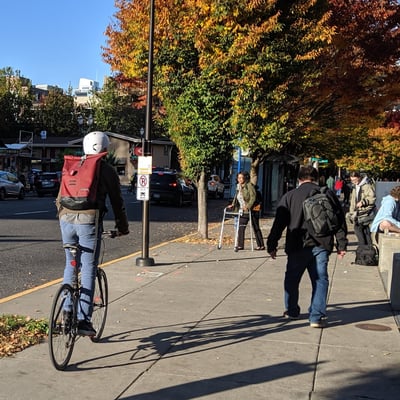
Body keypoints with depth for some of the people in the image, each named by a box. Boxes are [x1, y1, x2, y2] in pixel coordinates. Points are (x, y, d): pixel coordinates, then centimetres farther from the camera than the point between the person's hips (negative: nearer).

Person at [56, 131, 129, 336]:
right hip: (89, 221, -4)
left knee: (70, 266, 17)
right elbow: (117, 202, 7)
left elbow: (59, 197, 21)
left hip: (67, 219, 5)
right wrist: (123, 227, 19)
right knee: (88, 270, 0)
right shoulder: (107, 170, 5)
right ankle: (83, 320, -1)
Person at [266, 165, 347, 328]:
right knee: (320, 280, 6)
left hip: (297, 247, 0)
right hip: (321, 246, 0)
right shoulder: (328, 194, 6)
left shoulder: (289, 196, 4)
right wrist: (341, 245, 10)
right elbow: (340, 221, 6)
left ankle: (291, 311, 29)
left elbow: (279, 223, 3)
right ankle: (317, 317, 0)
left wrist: (272, 245, 9)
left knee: (292, 279, 17)